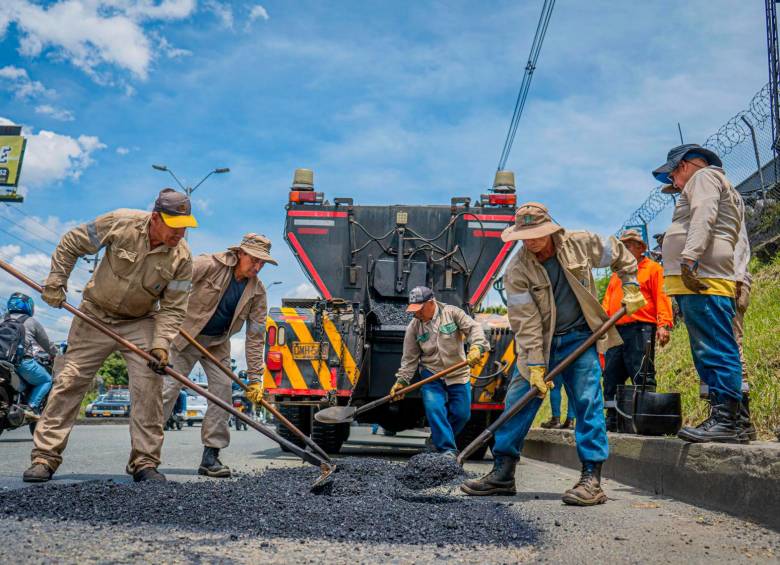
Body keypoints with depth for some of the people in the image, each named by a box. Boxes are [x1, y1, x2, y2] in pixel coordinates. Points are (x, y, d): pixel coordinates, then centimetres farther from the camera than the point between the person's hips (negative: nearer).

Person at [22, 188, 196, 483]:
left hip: (141, 323, 1)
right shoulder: (120, 223, -20)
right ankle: (45, 457, 8)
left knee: (149, 386, -11)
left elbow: (173, 308, -12)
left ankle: (144, 462, -1)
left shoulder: (182, 257, -16)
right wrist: (55, 282, -8)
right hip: (96, 316, -1)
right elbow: (71, 243, -5)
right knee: (70, 381, -1)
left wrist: (161, 345, -25)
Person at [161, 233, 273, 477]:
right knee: (169, 389, -7)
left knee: (223, 389, -6)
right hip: (185, 336, -4)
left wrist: (255, 377, -10)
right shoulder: (208, 265, -21)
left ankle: (210, 456, 2)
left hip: (217, 343, 4)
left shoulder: (257, 292, -9)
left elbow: (256, 336, -7)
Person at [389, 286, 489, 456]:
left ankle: (440, 440, 26)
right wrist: (401, 380, -7)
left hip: (458, 374, 0)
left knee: (462, 414, 2)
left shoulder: (452, 313, -9)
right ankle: (447, 450, -13)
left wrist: (476, 347, -37)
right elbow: (410, 358, 1)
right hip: (431, 375, 0)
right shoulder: (413, 327, -3)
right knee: (434, 409, -20)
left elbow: (473, 328, -17)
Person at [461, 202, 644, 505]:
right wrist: (535, 366, -21)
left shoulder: (580, 244, -10)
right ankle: (503, 473, 9)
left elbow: (620, 254, 11)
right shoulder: (517, 270, -14)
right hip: (538, 342, 1)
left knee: (588, 403, -9)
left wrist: (630, 287, 3)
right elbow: (526, 323, -17)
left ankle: (591, 479, -2)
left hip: (580, 337, 0)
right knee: (517, 401, -2)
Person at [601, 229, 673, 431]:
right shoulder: (616, 274, 26)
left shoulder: (653, 268, 7)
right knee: (611, 377, 6)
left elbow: (662, 298, -3)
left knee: (642, 377, -9)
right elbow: (607, 303, 22)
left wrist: (663, 325, -15)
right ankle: (612, 420, 13)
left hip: (640, 330, -6)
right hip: (615, 331, 7)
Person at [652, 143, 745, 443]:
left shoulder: (704, 176, 4)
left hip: (701, 278, -10)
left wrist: (689, 258, -26)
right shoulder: (725, 189, 34)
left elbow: (703, 216, -16)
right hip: (699, 282, 10)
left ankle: (724, 421, -15)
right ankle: (722, 419, 8)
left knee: (715, 351, -13)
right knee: (711, 352, 7)